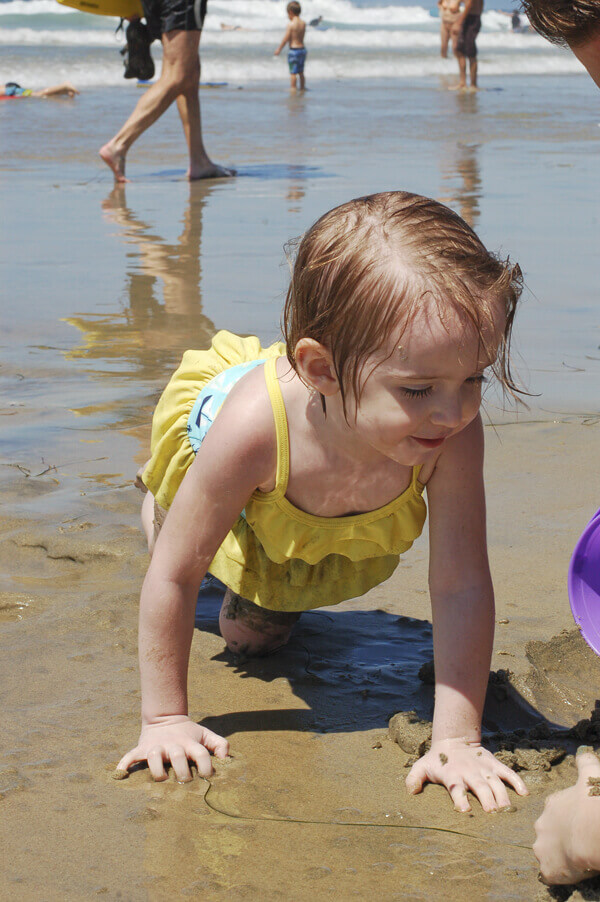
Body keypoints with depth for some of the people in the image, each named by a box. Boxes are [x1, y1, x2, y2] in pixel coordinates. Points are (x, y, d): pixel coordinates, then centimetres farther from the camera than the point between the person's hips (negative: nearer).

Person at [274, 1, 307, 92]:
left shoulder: (291, 24, -16)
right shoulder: (303, 23, 3)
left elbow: (285, 39, -12)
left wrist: (279, 49, -2)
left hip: (293, 50, -7)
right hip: (302, 49, 7)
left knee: (293, 72, 0)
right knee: (301, 72, 18)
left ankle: (293, 88, 3)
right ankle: (302, 87, 24)